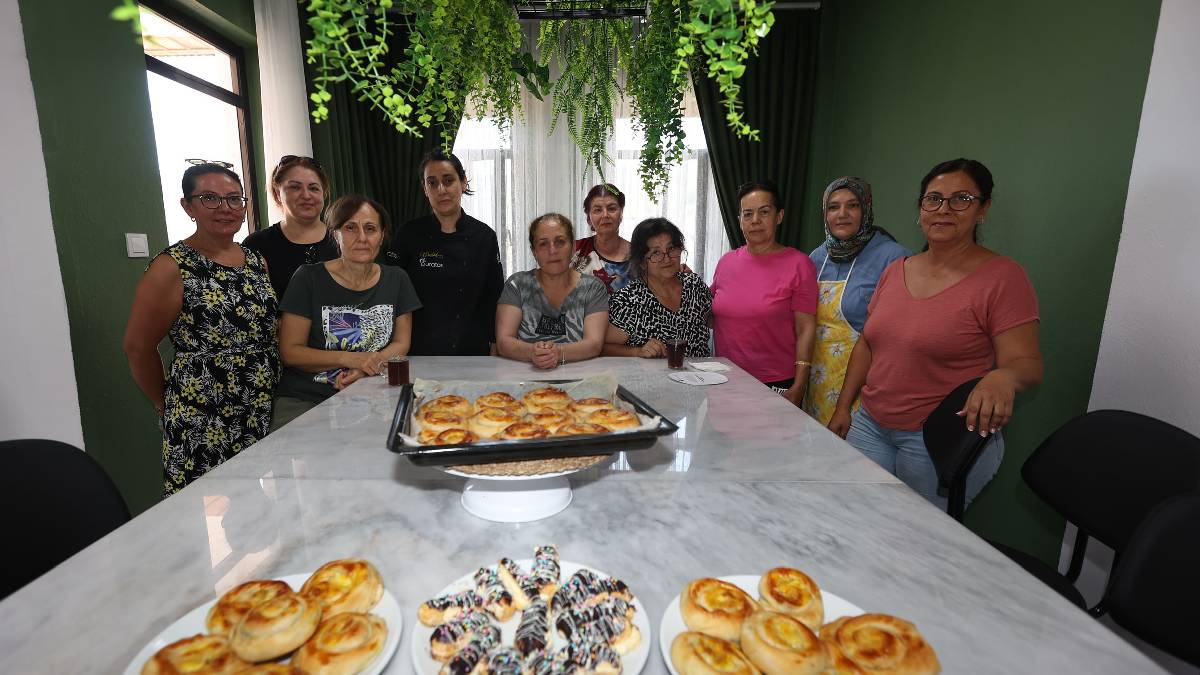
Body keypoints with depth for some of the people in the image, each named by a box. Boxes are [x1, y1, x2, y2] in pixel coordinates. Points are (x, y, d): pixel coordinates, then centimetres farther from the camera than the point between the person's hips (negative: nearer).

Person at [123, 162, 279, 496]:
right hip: (202, 426, -5)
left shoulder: (258, 261, 8)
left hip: (266, 415, 5)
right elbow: (138, 347, -3)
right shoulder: (171, 268, -9)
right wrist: (167, 406, 5)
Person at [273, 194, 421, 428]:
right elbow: (290, 351, -2)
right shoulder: (309, 278, 0)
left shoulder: (396, 279, 8)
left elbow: (401, 343, 7)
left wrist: (363, 370, -12)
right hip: (304, 399, -2)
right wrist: (349, 359, -17)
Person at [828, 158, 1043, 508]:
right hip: (870, 425, 5)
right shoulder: (895, 271, 8)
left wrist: (1003, 376, -35)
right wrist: (843, 408, 9)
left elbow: (1027, 363, -11)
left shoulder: (1002, 276, -8)